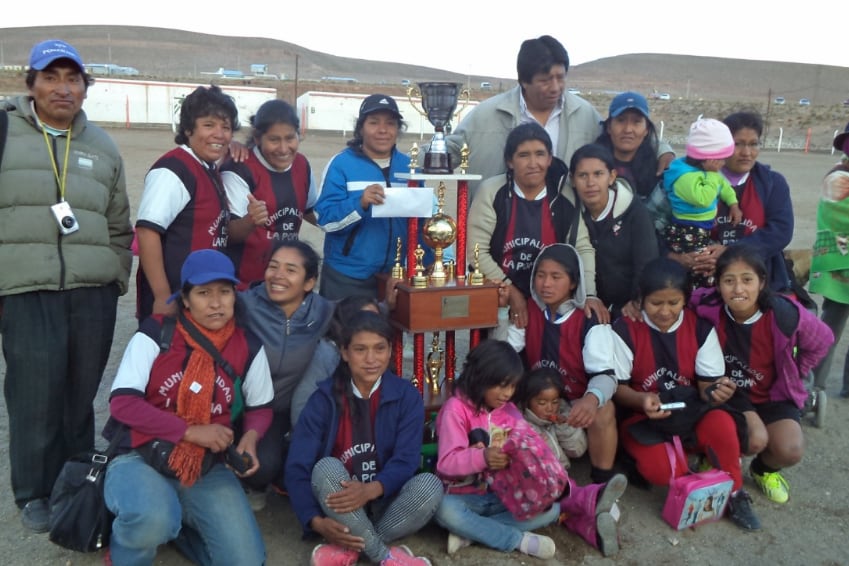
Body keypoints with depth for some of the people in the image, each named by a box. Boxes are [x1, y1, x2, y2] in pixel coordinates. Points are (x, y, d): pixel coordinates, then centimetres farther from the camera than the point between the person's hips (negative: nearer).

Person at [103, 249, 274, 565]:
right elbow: (122, 403, -12)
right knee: (152, 520, -36)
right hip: (141, 459, -3)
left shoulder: (248, 347, 1)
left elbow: (260, 408, 11)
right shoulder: (155, 334, -7)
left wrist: (250, 437, -12)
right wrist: (191, 431, -17)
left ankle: (174, 522, 17)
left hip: (208, 470, 3)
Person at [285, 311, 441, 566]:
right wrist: (317, 521, -28)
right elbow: (297, 467, -13)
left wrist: (371, 490, -33)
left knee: (430, 484, -27)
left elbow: (406, 460, -13)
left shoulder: (406, 396, -5)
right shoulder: (324, 399, -8)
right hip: (339, 505, -1)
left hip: (385, 502, 1)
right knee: (326, 467, -31)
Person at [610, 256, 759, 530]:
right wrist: (642, 401, -29)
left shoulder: (701, 327, -4)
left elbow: (707, 385, -3)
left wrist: (717, 391, -28)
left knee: (722, 423, -32)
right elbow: (617, 387, -7)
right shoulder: (625, 329, -11)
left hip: (690, 413, 2)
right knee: (659, 470, -30)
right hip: (643, 416, -2)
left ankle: (733, 493, -5)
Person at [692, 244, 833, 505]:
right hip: (729, 391, -2)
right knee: (756, 439, -28)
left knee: (790, 451, -19)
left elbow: (823, 341, -3)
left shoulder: (785, 314, -24)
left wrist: (792, 375, 1)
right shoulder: (708, 308, -26)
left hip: (774, 394, 2)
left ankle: (764, 468, 21)